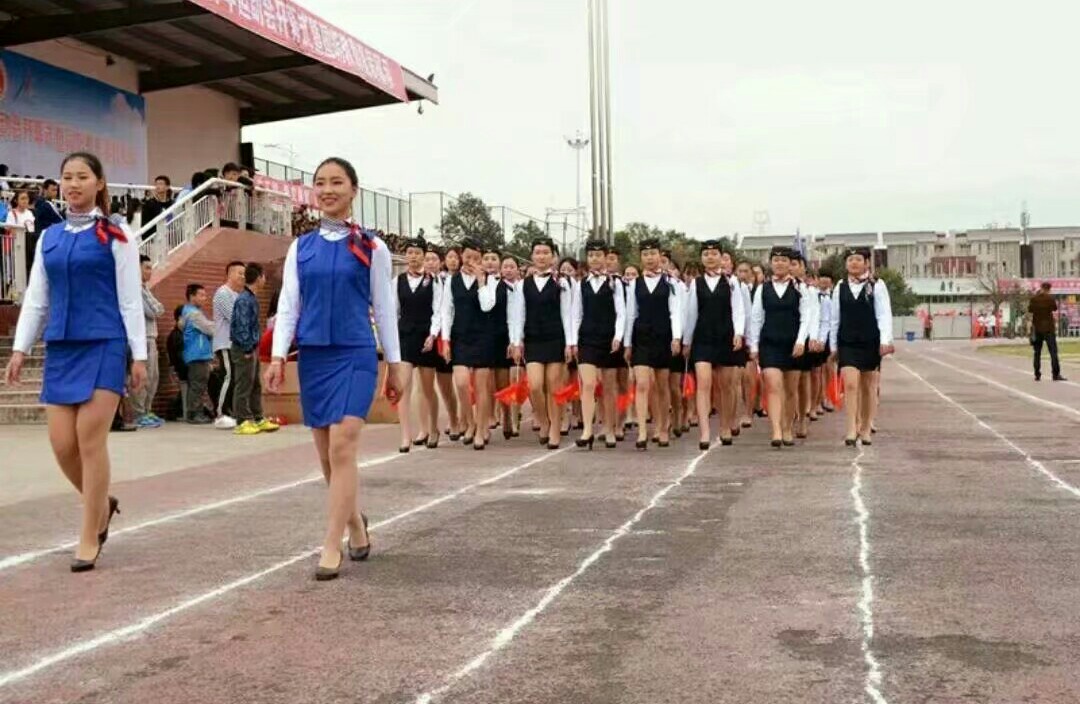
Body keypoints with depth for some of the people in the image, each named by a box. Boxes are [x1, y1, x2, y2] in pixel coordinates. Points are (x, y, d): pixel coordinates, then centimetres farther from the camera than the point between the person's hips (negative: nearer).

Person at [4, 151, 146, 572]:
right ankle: (102, 504, 29)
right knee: (62, 444, 2)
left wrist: (138, 355, -6)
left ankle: (89, 538, 5)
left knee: (90, 441, -6)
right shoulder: (49, 238, 13)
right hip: (60, 348, 5)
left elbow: (130, 299, -3)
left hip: (103, 346, -5)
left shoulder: (116, 236, -1)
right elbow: (35, 299, 15)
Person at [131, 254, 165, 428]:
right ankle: (140, 415, -6)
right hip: (142, 337, -9)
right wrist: (157, 308, 4)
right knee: (144, 377, -9)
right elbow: (153, 312, -14)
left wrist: (157, 309, -3)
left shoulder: (144, 288, 20)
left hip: (151, 337, 9)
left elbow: (159, 309, 16)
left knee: (153, 376, 12)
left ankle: (147, 411, 19)